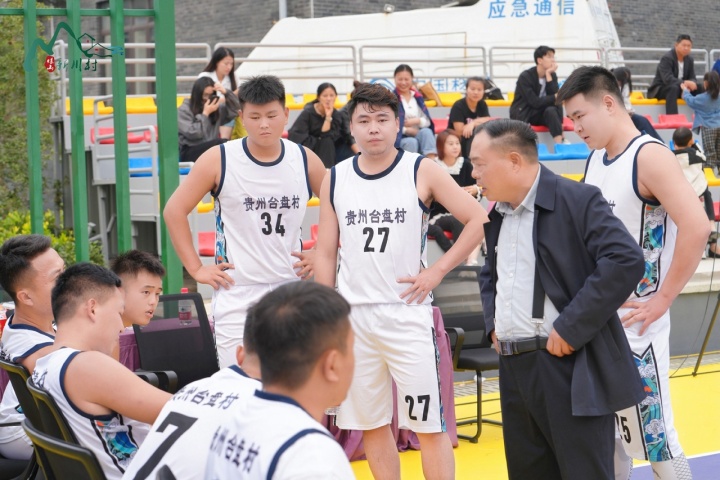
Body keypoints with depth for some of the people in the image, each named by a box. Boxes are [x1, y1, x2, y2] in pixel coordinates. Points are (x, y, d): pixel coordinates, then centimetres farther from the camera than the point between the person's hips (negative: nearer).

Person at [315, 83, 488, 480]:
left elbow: (478, 220, -5)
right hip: (351, 314, 3)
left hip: (406, 311, -3)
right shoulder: (335, 180, 6)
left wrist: (436, 271, -9)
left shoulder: (422, 171, -3)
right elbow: (326, 253, 9)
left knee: (429, 424, -2)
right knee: (371, 424, 10)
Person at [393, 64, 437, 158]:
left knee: (426, 132, -27)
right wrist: (406, 130, -15)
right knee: (411, 142, -34)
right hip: (398, 138, -4)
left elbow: (428, 121, 10)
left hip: (417, 136, 4)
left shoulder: (417, 97, 12)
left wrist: (416, 121, -11)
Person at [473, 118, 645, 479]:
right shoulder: (497, 213, 15)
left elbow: (626, 260, -22)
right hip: (513, 368, 8)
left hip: (570, 368, -8)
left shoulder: (577, 200, -11)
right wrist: (492, 323, 12)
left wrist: (571, 328, -21)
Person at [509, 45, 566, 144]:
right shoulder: (525, 77, -15)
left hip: (540, 114, 5)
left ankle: (559, 143, -35)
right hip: (522, 115, -5)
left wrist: (548, 75, -16)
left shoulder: (552, 75, 3)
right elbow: (535, 102, -22)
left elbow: (553, 95, -13)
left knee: (557, 106, -28)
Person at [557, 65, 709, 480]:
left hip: (635, 323, -8)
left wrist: (662, 299, -21)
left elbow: (697, 227, -26)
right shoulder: (595, 159, 10)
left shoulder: (650, 157, -15)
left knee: (655, 436, -3)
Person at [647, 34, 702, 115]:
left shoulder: (689, 59, 4)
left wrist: (692, 83, -25)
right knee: (673, 88, -39)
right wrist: (684, 83, -44)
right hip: (660, 90, -7)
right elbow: (667, 79, -31)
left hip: (680, 88, 7)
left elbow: (692, 78, 2)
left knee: (699, 88, -12)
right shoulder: (666, 58, -19)